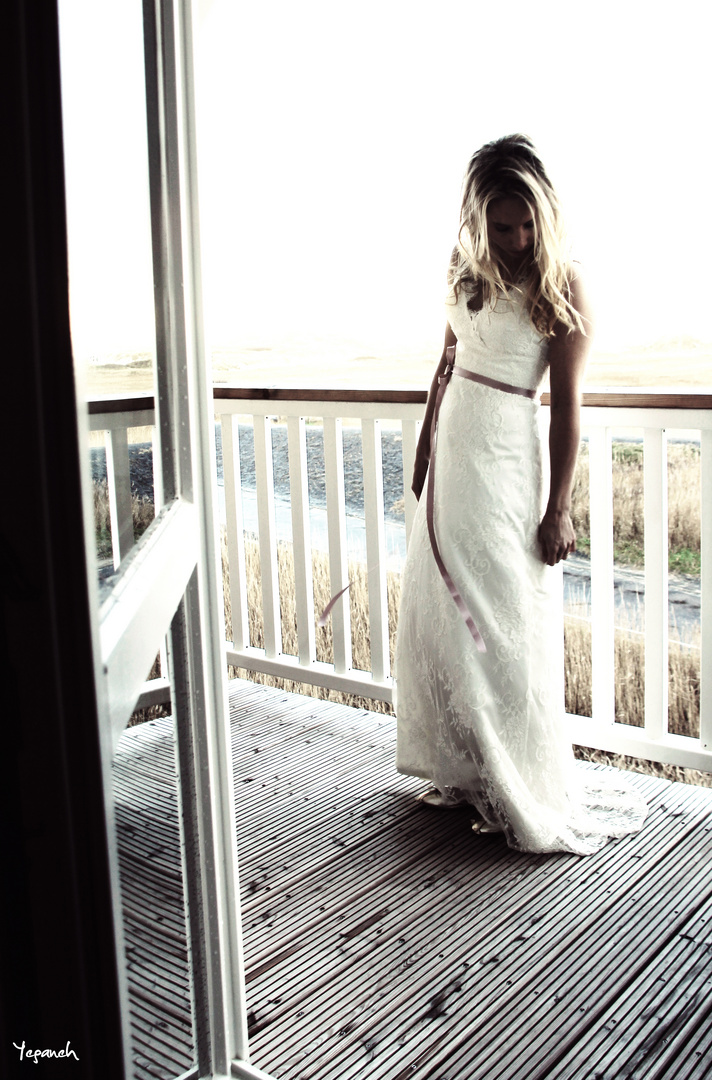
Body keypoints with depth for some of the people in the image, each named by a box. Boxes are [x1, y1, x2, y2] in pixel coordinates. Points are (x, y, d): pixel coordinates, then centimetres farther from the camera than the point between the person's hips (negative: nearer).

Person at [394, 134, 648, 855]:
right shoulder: (471, 272, 9)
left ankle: (528, 797, 14)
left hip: (505, 464, -7)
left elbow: (567, 404, -12)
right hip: (450, 453, 7)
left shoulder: (561, 287, -10)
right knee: (443, 618, 12)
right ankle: (464, 771, 28)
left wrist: (559, 510, -13)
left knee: (504, 629, -2)